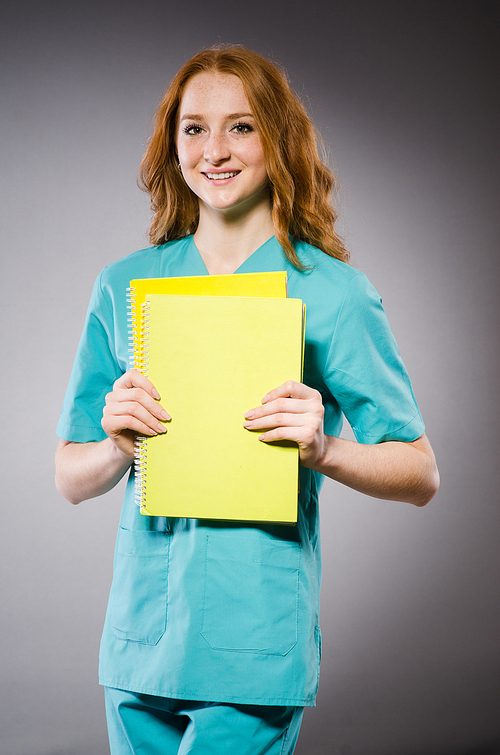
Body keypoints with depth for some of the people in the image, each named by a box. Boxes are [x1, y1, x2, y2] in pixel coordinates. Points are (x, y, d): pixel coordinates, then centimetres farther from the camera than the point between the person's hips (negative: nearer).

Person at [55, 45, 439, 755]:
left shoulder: (331, 293, -3)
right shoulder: (124, 288, 7)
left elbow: (420, 475, -1)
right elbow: (70, 480, 10)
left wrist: (323, 449, -20)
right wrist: (119, 448, -12)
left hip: (253, 644, -3)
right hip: (138, 638, 4)